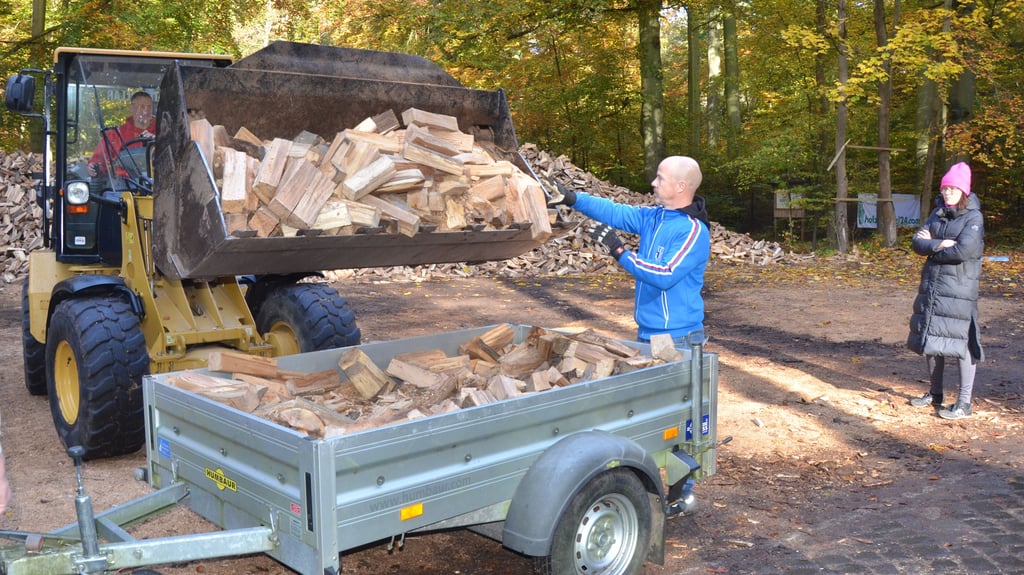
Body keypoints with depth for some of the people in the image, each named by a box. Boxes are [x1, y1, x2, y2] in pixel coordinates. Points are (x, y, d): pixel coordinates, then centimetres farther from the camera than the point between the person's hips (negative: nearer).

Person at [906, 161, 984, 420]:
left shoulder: (973, 217, -7)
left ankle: (964, 403, 2)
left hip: (959, 288, -7)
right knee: (929, 340, 12)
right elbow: (917, 243, 2)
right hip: (931, 285, 7)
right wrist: (940, 244, -16)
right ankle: (935, 394, 27)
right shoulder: (937, 213, 12)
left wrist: (931, 245, -7)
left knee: (961, 342, -6)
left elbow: (963, 251, -20)